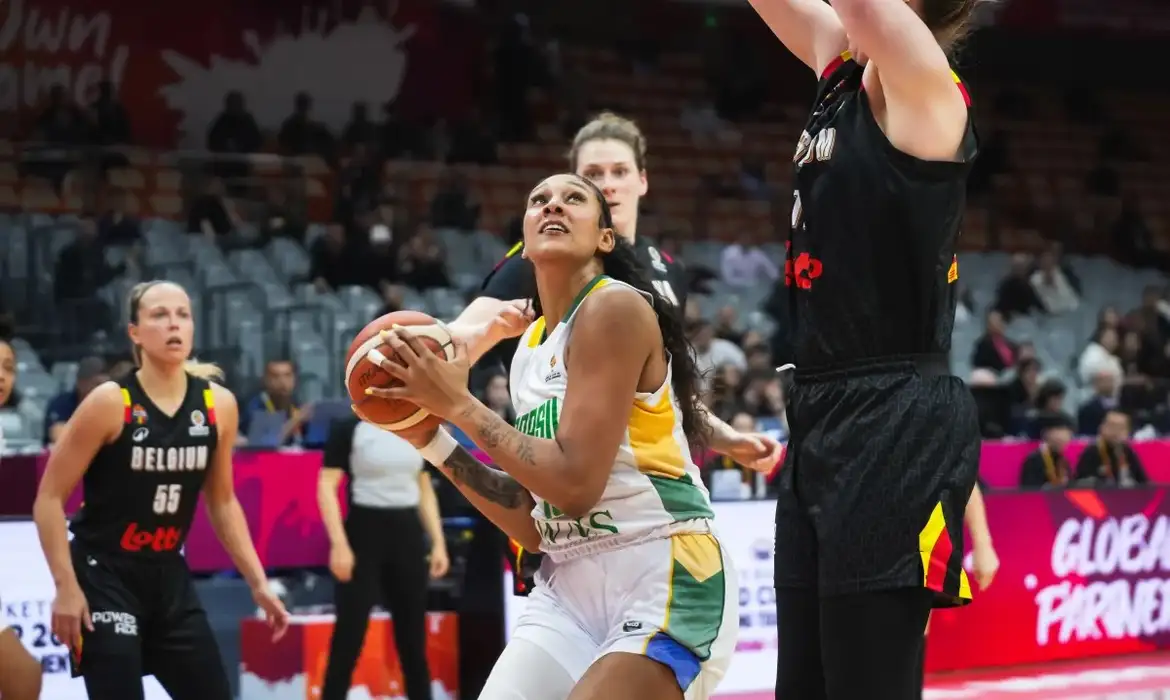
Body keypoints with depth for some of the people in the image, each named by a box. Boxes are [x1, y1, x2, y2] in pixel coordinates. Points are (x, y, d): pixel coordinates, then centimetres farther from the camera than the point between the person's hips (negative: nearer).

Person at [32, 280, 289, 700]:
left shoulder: (219, 405, 1)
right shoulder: (110, 404, -14)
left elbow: (222, 502, 15)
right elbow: (49, 499, -10)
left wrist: (257, 582, 11)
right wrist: (66, 588, -17)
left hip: (170, 580, 6)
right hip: (104, 579, -6)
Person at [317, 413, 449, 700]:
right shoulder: (349, 429, -7)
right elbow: (327, 487, -10)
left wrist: (438, 542, 10)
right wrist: (339, 544, -17)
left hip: (408, 536, 5)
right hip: (364, 534, -5)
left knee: (413, 640, 10)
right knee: (348, 640, -5)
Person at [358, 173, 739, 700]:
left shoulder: (616, 307, -10)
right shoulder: (530, 348, 14)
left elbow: (575, 484, -19)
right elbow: (535, 527, 11)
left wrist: (459, 405, -12)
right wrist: (429, 438, 7)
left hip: (664, 581, -8)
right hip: (570, 586, 8)